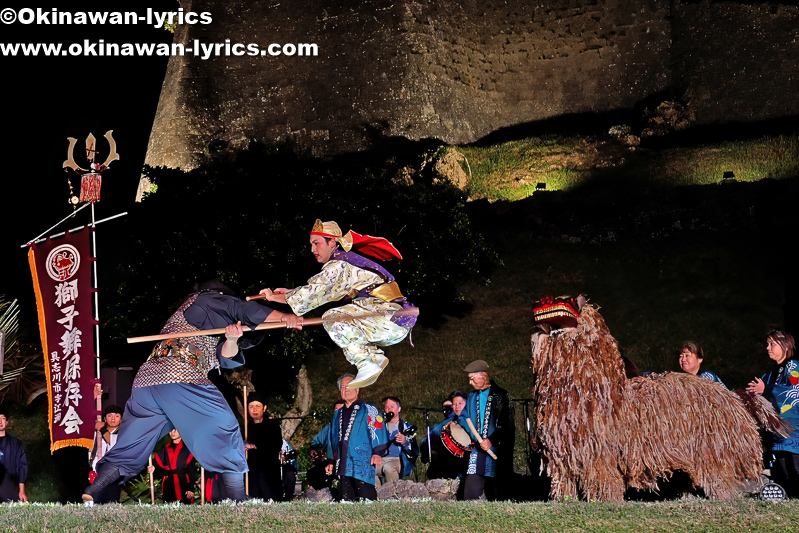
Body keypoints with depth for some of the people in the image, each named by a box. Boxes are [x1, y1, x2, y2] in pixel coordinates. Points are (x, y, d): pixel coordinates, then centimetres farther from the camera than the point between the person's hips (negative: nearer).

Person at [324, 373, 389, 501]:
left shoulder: (368, 410, 5)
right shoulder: (338, 415, 23)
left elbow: (378, 431, -3)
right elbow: (332, 439, 28)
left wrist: (377, 453, -13)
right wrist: (331, 461, 22)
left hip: (363, 463, -6)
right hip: (343, 466, 6)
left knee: (366, 501, -12)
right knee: (345, 502, 3)